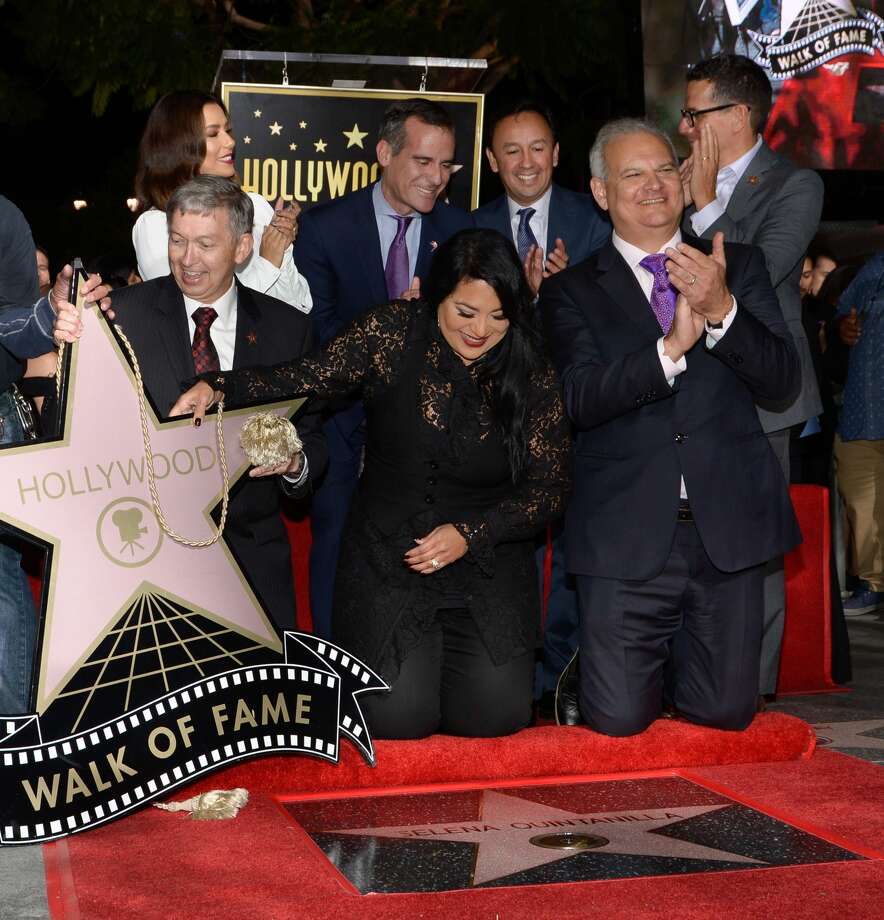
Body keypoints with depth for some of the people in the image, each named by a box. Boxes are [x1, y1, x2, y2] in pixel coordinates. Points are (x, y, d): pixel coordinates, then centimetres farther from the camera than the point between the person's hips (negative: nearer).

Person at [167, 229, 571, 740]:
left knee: (496, 714, -13)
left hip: (487, 567, 1)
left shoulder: (533, 375, -6)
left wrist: (469, 535, -16)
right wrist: (218, 387, -26)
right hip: (386, 559, -1)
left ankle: (454, 662, 22)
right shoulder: (392, 333, -7)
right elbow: (311, 379, -10)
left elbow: (549, 487, -4)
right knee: (398, 716, -14)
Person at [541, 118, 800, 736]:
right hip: (627, 536, -2)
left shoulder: (738, 267, 8)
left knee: (726, 712, 7)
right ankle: (652, 658, 33)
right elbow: (580, 399, -12)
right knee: (619, 718, 0)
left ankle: (678, 656, 40)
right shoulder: (573, 290, 3)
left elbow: (782, 380, -3)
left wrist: (721, 309, -20)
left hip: (728, 528, 2)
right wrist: (671, 348, -25)